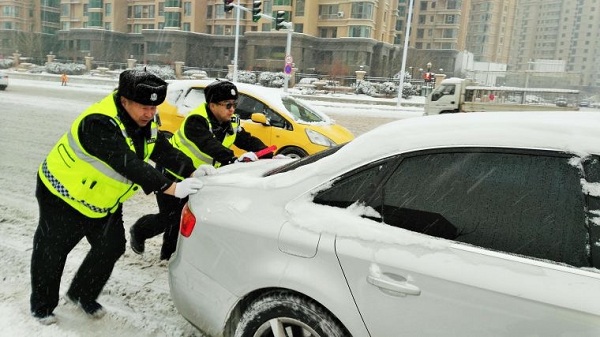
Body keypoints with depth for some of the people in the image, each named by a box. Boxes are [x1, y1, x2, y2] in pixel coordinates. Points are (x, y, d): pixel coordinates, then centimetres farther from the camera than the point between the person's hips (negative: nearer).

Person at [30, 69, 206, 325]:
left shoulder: (146, 121, -9)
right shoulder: (99, 123, -37)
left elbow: (164, 151, -9)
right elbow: (128, 164, -46)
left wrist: (192, 172, -25)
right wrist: (171, 188, -51)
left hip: (104, 201, 7)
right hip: (64, 194, -7)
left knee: (112, 247, 7)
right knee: (52, 251, 8)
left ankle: (82, 295, 30)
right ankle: (42, 307, 32)